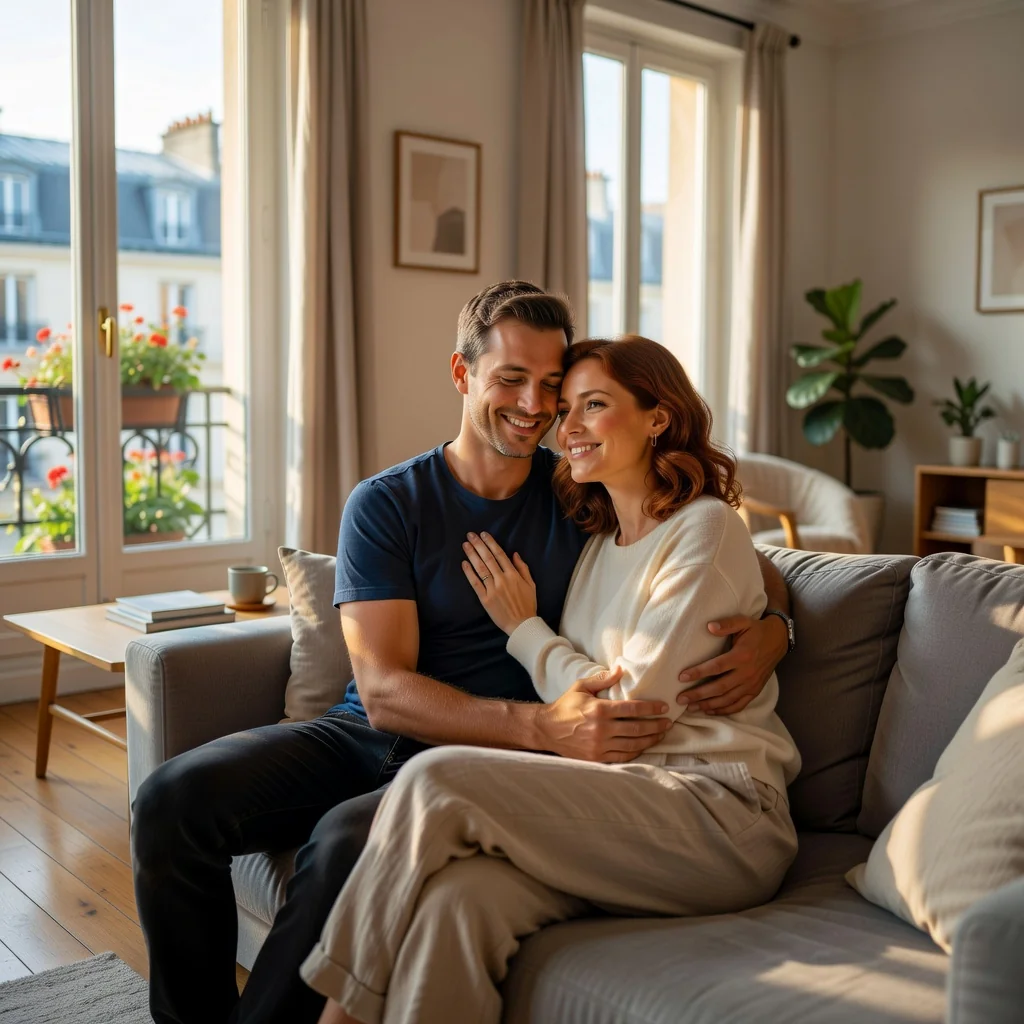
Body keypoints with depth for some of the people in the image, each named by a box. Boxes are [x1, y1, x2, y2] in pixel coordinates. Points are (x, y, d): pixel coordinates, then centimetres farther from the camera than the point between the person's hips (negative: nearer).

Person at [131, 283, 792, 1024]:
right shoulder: (384, 505, 0)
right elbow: (384, 692, -11)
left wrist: (770, 629, -14)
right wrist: (542, 726, -25)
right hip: (368, 736, 2)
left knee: (348, 839, -33)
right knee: (176, 797, -20)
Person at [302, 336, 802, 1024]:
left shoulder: (706, 529, -3)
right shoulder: (599, 542, 20)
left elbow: (632, 710, -7)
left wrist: (524, 630, 3)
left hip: (719, 811, -6)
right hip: (621, 805, 6)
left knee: (438, 780, -23)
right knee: (457, 896, -28)